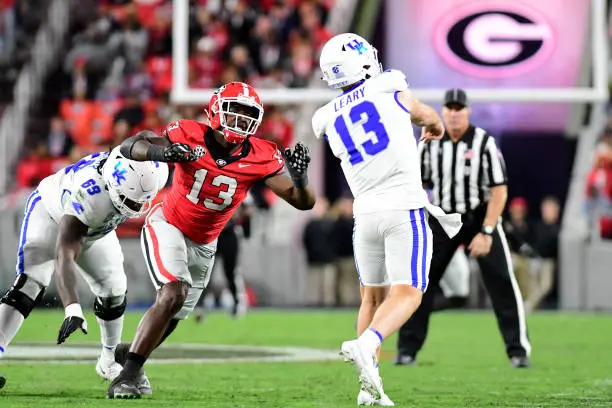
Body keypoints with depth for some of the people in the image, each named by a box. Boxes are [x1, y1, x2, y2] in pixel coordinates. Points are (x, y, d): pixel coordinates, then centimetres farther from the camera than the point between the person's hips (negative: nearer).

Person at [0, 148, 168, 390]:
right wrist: (73, 310, -62)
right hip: (49, 215, -7)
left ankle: (109, 359, 30)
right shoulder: (87, 195, -49)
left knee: (113, 290, 6)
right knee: (30, 283, -24)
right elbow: (65, 256, -52)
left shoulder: (143, 167, -33)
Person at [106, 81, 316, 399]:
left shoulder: (261, 157, -17)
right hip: (167, 225, -5)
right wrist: (160, 152, -46)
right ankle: (127, 374, -20)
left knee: (173, 317, 14)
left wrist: (300, 177, -40)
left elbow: (303, 203, -17)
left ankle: (130, 355, 43)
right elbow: (129, 146, -26)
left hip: (203, 244, 5)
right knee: (174, 294, -26)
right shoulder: (190, 135, -22)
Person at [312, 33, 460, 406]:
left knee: (373, 296, 15)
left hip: (366, 213, 4)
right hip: (405, 208, -4)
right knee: (407, 294, -4)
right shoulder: (390, 89, -3)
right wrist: (436, 129, 43)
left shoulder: (330, 120, 8)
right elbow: (429, 118, 19)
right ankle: (366, 345, -31)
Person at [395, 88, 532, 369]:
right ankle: (407, 350, 8)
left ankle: (518, 350, -2)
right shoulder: (430, 143, -2)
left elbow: (499, 191, -13)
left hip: (480, 217, -3)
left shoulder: (484, 143, -12)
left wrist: (486, 233, -18)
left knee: (501, 283, -10)